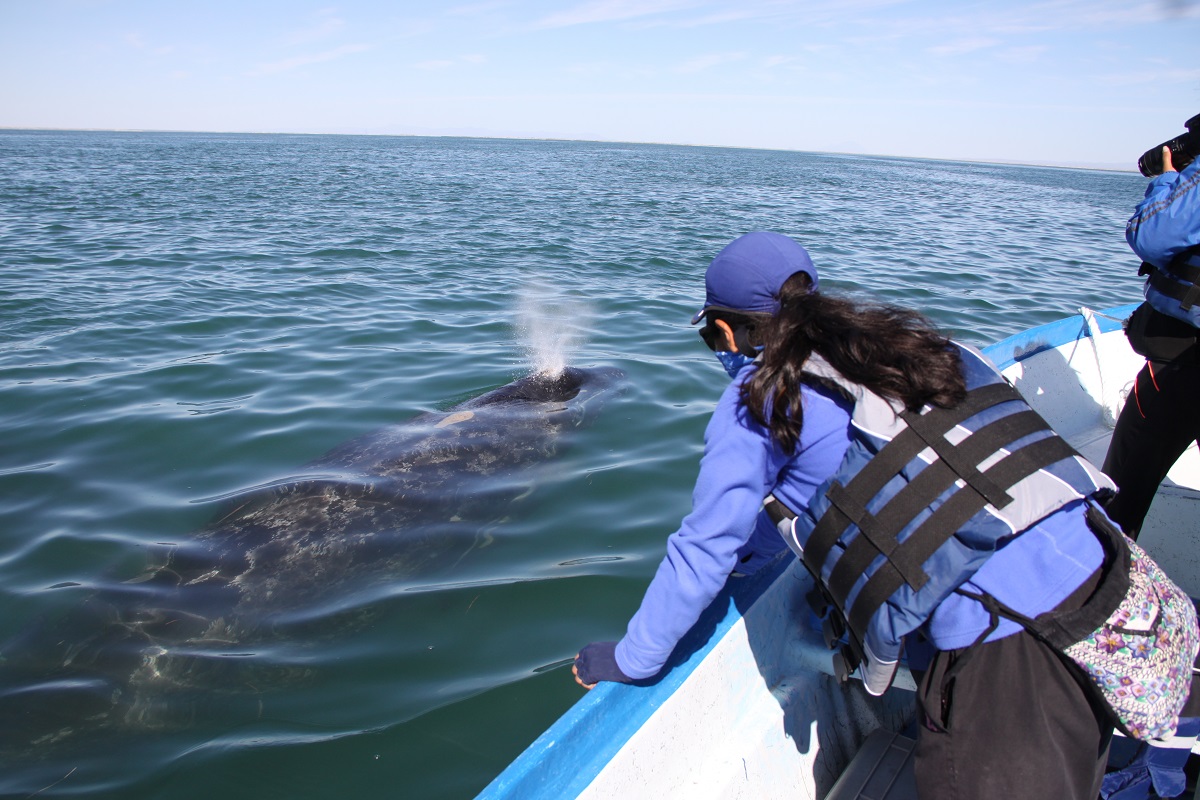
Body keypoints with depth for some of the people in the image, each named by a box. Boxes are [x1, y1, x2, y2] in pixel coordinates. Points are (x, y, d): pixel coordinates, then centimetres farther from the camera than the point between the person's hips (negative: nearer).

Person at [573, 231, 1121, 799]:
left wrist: (629, 660, 14)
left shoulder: (759, 395, -2)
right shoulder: (893, 339, 20)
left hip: (1002, 636, -7)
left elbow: (705, 549, 1)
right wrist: (747, 547, 44)